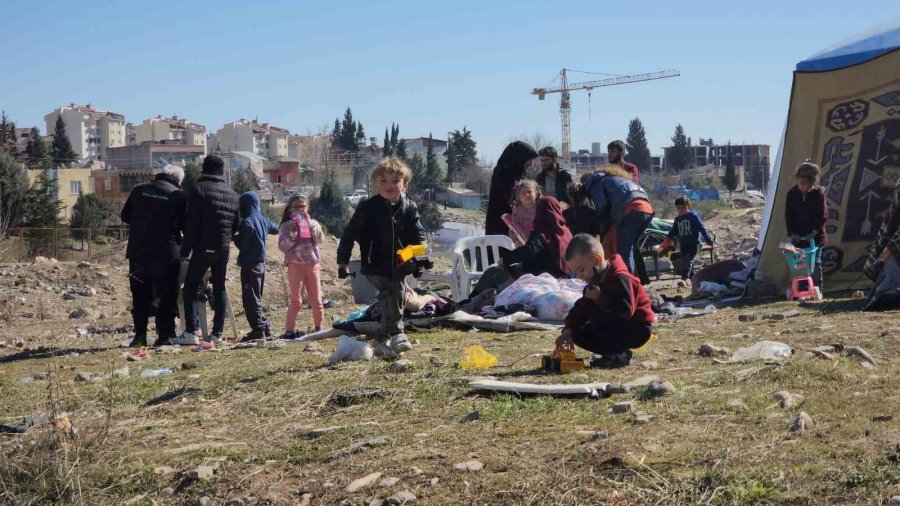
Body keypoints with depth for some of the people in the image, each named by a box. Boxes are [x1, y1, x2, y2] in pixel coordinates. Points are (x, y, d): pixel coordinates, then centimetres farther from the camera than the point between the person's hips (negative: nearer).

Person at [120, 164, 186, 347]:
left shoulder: (139, 190, 6)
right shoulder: (178, 195, -4)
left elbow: (125, 216, 13)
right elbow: (186, 226, 0)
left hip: (138, 252, 3)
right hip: (166, 254, -3)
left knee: (140, 296, 13)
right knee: (166, 298, 4)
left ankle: (140, 335, 12)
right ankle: (165, 336, 1)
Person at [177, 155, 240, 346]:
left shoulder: (198, 189, -7)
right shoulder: (232, 193, 11)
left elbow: (192, 223, -11)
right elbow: (237, 224, 14)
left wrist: (185, 249, -7)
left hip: (203, 248, -5)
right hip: (224, 248, 6)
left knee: (190, 288, -1)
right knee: (219, 289, 11)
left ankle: (191, 332, -9)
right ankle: (217, 333, 9)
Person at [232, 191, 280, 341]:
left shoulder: (247, 222, -17)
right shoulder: (263, 220, 8)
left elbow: (242, 245, -18)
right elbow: (275, 229, 27)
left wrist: (235, 237, -1)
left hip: (250, 265, -9)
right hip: (261, 263, 9)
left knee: (251, 299, -4)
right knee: (257, 298, 17)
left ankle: (258, 329, -7)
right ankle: (265, 328, 18)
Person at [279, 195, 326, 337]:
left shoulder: (313, 223, 10)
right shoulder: (286, 226, 3)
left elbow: (320, 239, -7)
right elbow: (282, 246, -6)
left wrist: (310, 225, -13)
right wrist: (292, 233, -16)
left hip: (313, 264, 3)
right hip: (295, 264, -3)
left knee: (316, 300, 7)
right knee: (296, 301, -6)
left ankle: (319, 328, 22)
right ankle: (289, 330, -1)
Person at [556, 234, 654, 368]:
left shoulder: (620, 278, -23)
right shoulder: (596, 281, 6)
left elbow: (626, 310, -36)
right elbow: (580, 308, 2)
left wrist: (600, 299, -33)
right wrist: (568, 330, -11)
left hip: (637, 329, -9)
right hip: (618, 327, 9)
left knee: (592, 309, -28)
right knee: (578, 333, 1)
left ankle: (619, 354, -20)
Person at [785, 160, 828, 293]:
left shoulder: (818, 193, -7)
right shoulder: (792, 194, -2)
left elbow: (822, 216, -6)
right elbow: (788, 215, 1)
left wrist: (814, 231, -11)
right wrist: (792, 232, -6)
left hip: (815, 236, -1)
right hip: (798, 236, 2)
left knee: (815, 263, 3)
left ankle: (817, 290, 12)